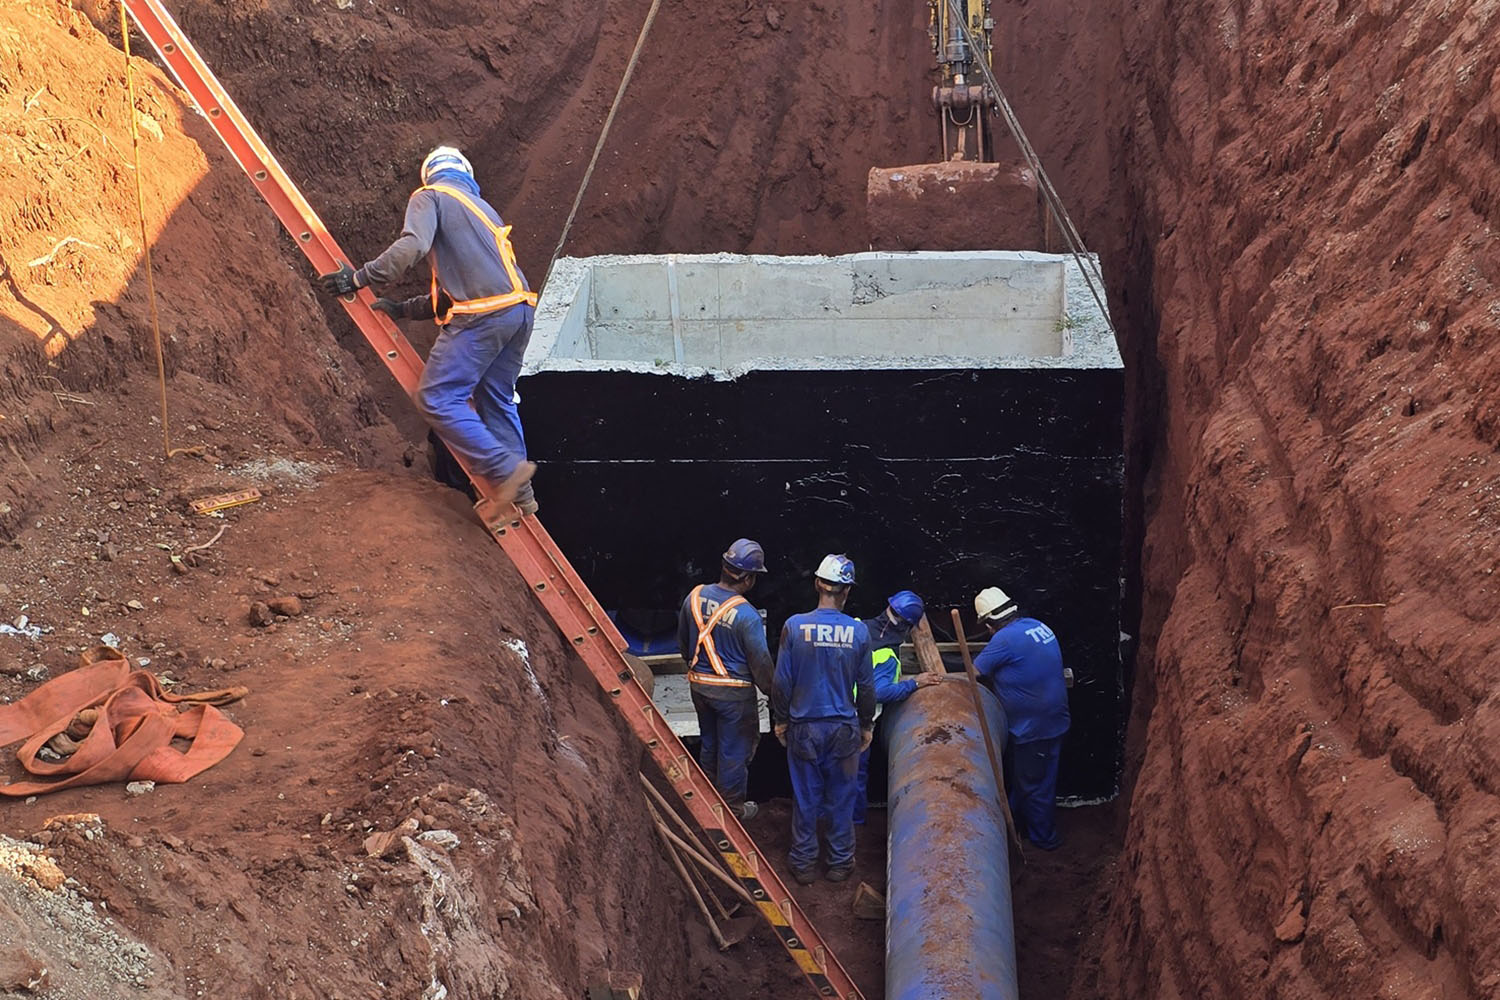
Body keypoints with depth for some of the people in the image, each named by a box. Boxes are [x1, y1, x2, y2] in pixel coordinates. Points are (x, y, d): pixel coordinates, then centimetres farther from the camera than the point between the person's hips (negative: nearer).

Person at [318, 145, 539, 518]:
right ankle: (519, 493, 20)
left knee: (436, 398, -4)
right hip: (519, 308, 8)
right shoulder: (482, 208, 31)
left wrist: (359, 277, -9)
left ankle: (504, 470, -9)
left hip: (482, 315, -8)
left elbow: (412, 245, -14)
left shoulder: (429, 196, 7)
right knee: (496, 399, 19)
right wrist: (403, 309, 32)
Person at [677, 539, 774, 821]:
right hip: (733, 691, -6)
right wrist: (770, 691, 1)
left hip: (699, 684, 6)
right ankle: (733, 806, 25)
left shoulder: (694, 597, -7)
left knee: (709, 742, 23)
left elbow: (683, 642, 8)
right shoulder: (746, 615, -25)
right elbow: (760, 661, -15)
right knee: (735, 749, 11)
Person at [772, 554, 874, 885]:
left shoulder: (795, 626, -13)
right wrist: (866, 724, 12)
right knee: (841, 798, 13)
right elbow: (866, 686, -1)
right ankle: (840, 863, 24)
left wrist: (780, 720, 7)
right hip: (844, 728, 0)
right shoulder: (858, 631, -10)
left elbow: (782, 680, -6)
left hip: (803, 727, 0)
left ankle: (804, 864, 22)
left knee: (805, 798, 11)